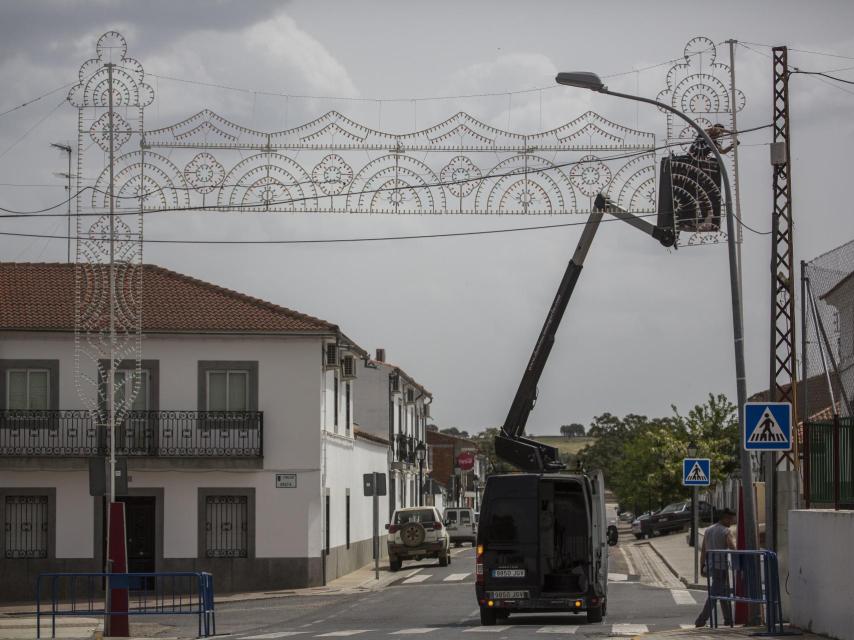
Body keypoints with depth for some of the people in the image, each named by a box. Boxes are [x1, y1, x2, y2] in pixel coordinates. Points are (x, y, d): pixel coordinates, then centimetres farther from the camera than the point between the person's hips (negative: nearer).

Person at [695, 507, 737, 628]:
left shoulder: (708, 530, 12)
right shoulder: (726, 531, -9)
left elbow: (703, 550, 12)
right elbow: (732, 548, -20)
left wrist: (702, 566, 15)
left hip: (710, 565, 7)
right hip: (721, 566, -7)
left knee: (724, 591, 18)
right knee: (715, 593, -6)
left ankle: (728, 619, 22)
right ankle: (701, 620, -12)